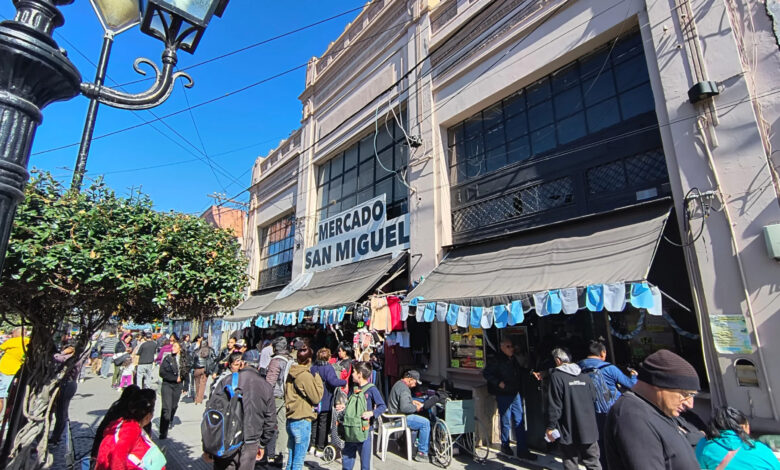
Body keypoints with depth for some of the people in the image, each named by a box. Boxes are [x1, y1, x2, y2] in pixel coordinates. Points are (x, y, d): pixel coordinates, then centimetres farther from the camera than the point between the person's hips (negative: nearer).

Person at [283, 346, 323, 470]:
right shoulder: (306, 376, -18)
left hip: (291, 420, 8)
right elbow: (316, 398, -12)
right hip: (302, 421, -8)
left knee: (291, 460, 19)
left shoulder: (291, 374, 6)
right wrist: (318, 380, -4)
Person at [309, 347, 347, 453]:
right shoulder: (328, 367, -19)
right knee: (324, 424, 5)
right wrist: (344, 382, -20)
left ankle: (313, 443, 26)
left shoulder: (313, 367, 2)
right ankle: (321, 446, 12)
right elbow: (333, 381, -31)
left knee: (315, 422, 20)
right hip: (325, 401, -6)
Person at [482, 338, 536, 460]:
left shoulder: (514, 360, 6)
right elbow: (486, 373, -12)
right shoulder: (497, 360, -14)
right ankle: (505, 445, 28)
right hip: (503, 395, -6)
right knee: (506, 422, 6)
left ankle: (522, 450, 17)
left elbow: (521, 371, 22)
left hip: (516, 395, 6)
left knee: (519, 422, 9)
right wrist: (498, 382, -19)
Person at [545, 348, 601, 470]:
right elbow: (594, 398, 11)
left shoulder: (556, 376, -12)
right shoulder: (584, 374, 4)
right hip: (589, 429, 5)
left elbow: (554, 405, -14)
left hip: (569, 430, -4)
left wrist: (551, 426, -6)